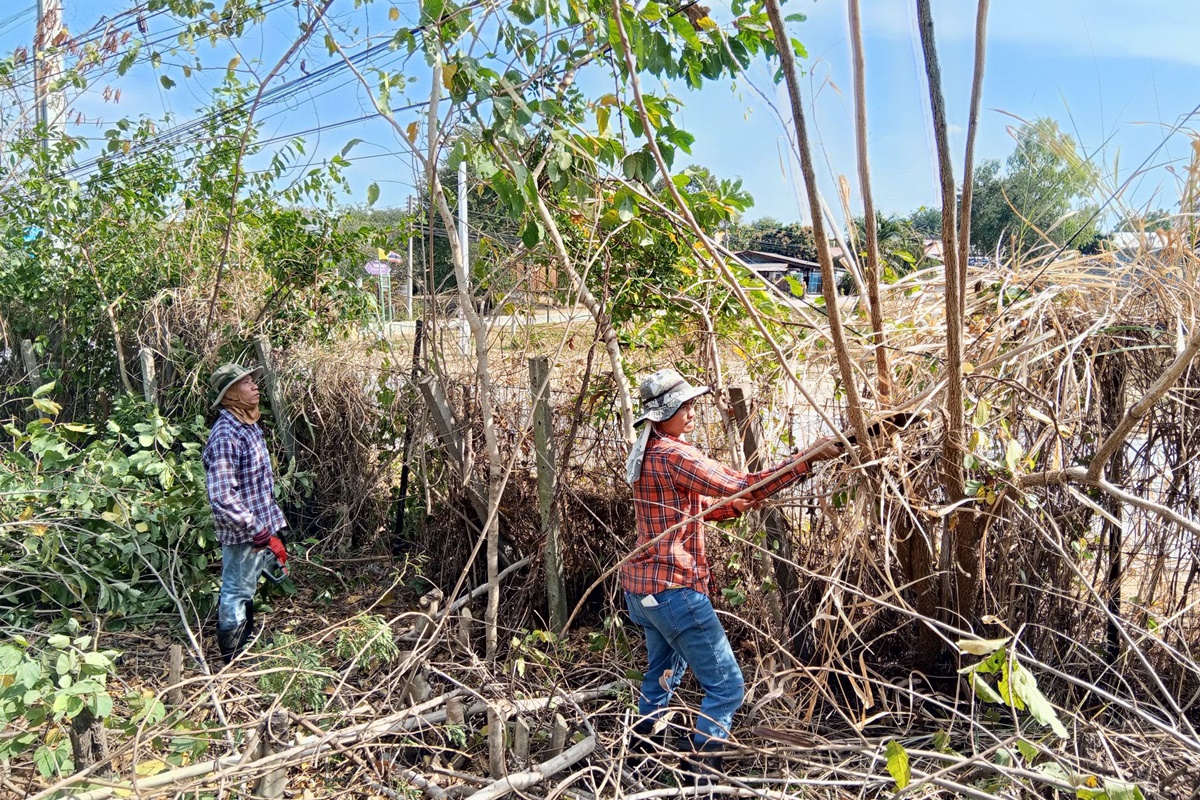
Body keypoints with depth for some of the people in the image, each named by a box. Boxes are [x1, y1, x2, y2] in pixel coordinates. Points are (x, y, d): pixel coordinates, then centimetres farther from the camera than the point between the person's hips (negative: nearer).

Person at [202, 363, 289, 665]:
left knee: (244, 591, 21)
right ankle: (234, 660, 20)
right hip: (242, 534, -9)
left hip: (259, 527, 9)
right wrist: (261, 533, -25)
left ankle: (246, 650, 35)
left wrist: (271, 525, 15)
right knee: (236, 593, 6)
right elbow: (222, 496, -27)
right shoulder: (225, 434, -22)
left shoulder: (250, 426, 8)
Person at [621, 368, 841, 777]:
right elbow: (743, 485, -23)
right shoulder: (673, 456, -18)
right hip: (673, 589, -10)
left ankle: (641, 742, 44)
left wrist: (738, 505, 9)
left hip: (642, 586, 10)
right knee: (726, 686, -2)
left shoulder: (647, 453, 11)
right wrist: (807, 458, -22)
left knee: (664, 670, 30)